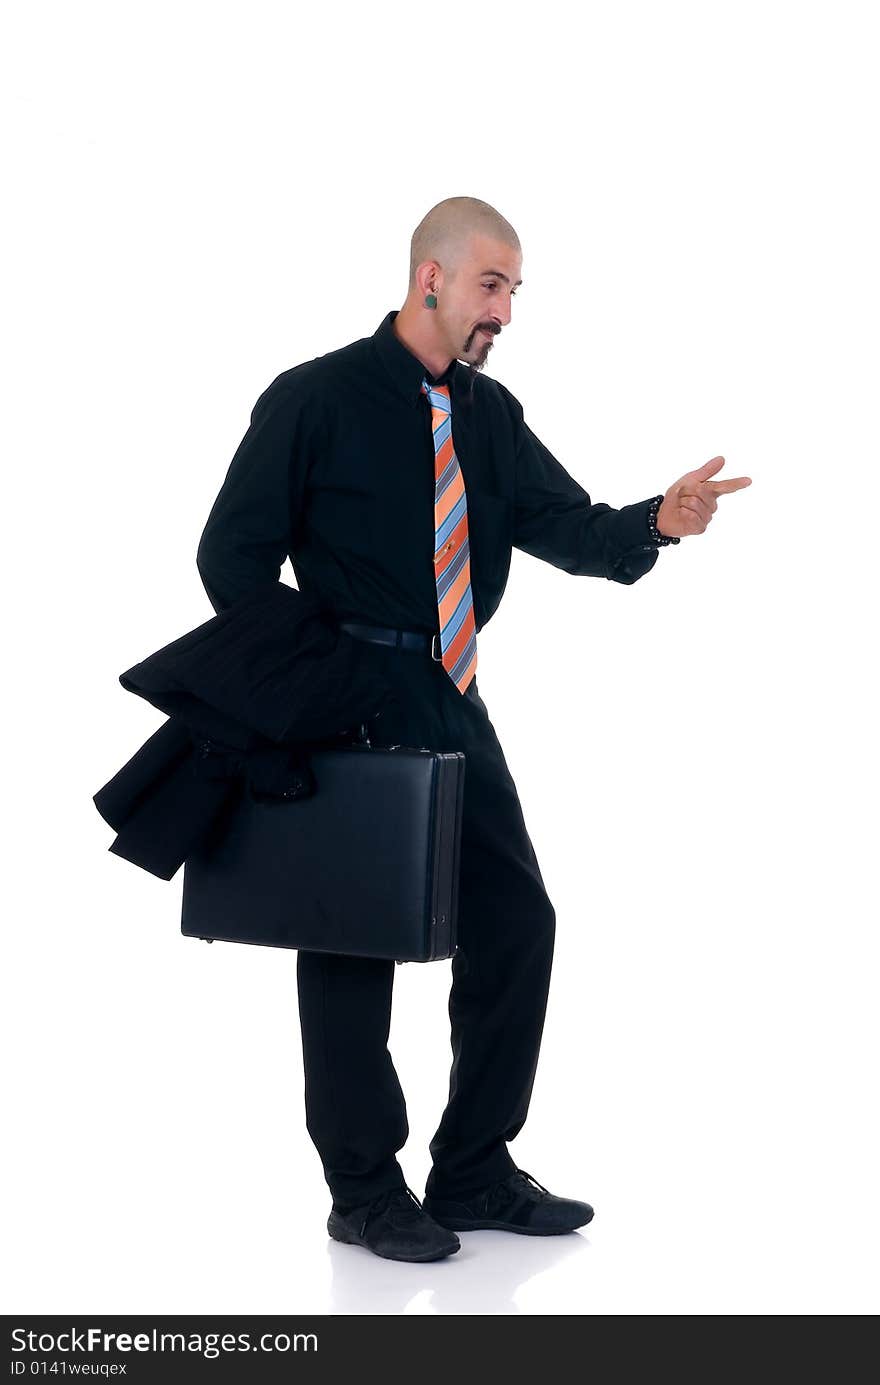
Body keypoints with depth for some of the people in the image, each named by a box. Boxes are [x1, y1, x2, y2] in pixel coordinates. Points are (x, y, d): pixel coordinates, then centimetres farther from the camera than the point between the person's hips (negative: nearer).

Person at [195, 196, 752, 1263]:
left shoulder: (491, 413, 11)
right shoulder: (315, 400, -6)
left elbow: (566, 527, 3)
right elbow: (232, 555, -5)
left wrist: (657, 522, -17)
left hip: (454, 702, 6)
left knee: (517, 922, 5)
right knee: (354, 940, 1)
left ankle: (473, 1173, 19)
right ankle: (364, 1194, 15)